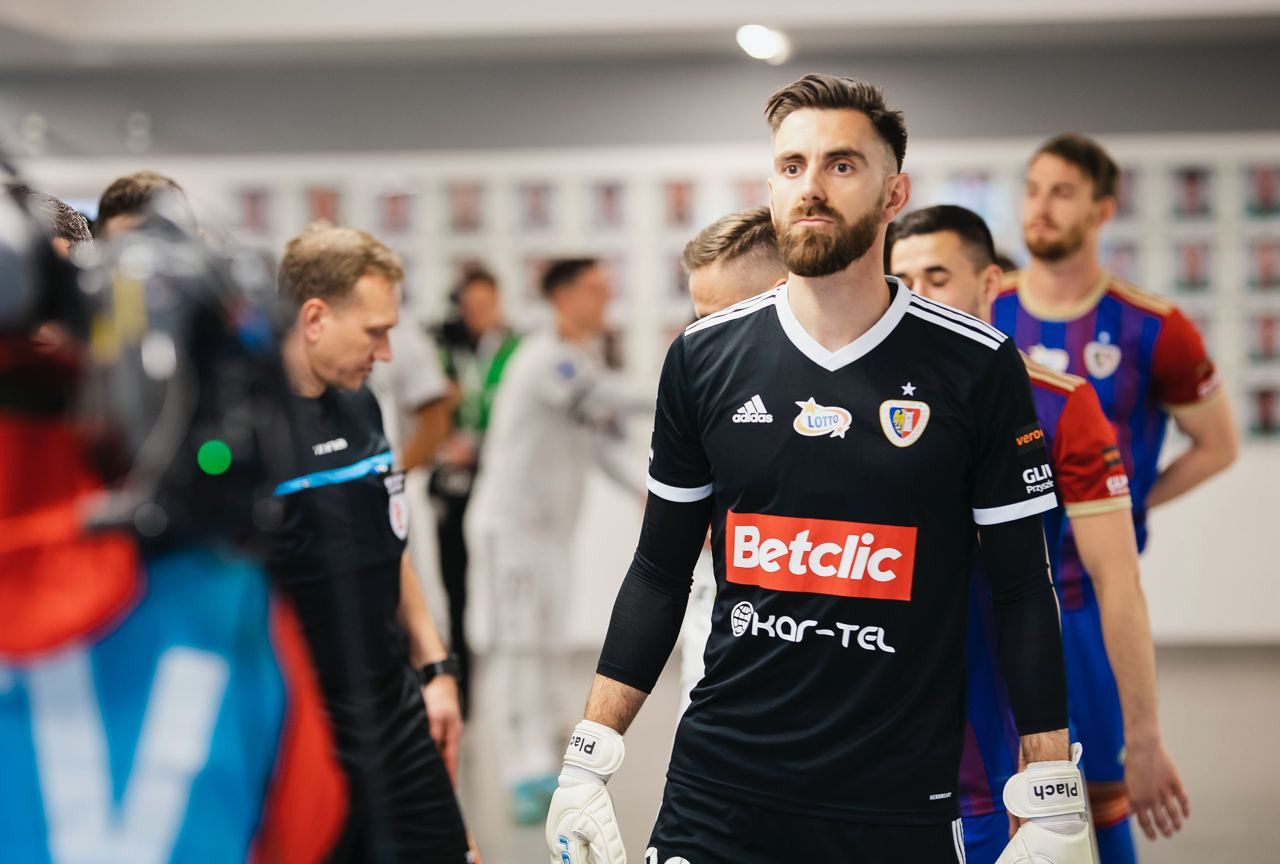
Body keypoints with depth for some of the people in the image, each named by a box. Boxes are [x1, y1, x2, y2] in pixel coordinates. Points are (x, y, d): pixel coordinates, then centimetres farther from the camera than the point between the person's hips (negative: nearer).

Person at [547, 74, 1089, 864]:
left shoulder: (977, 368, -4)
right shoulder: (704, 358, 2)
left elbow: (1023, 591, -1)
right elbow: (660, 573, 8)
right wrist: (588, 760, 2)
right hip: (717, 794, 2)